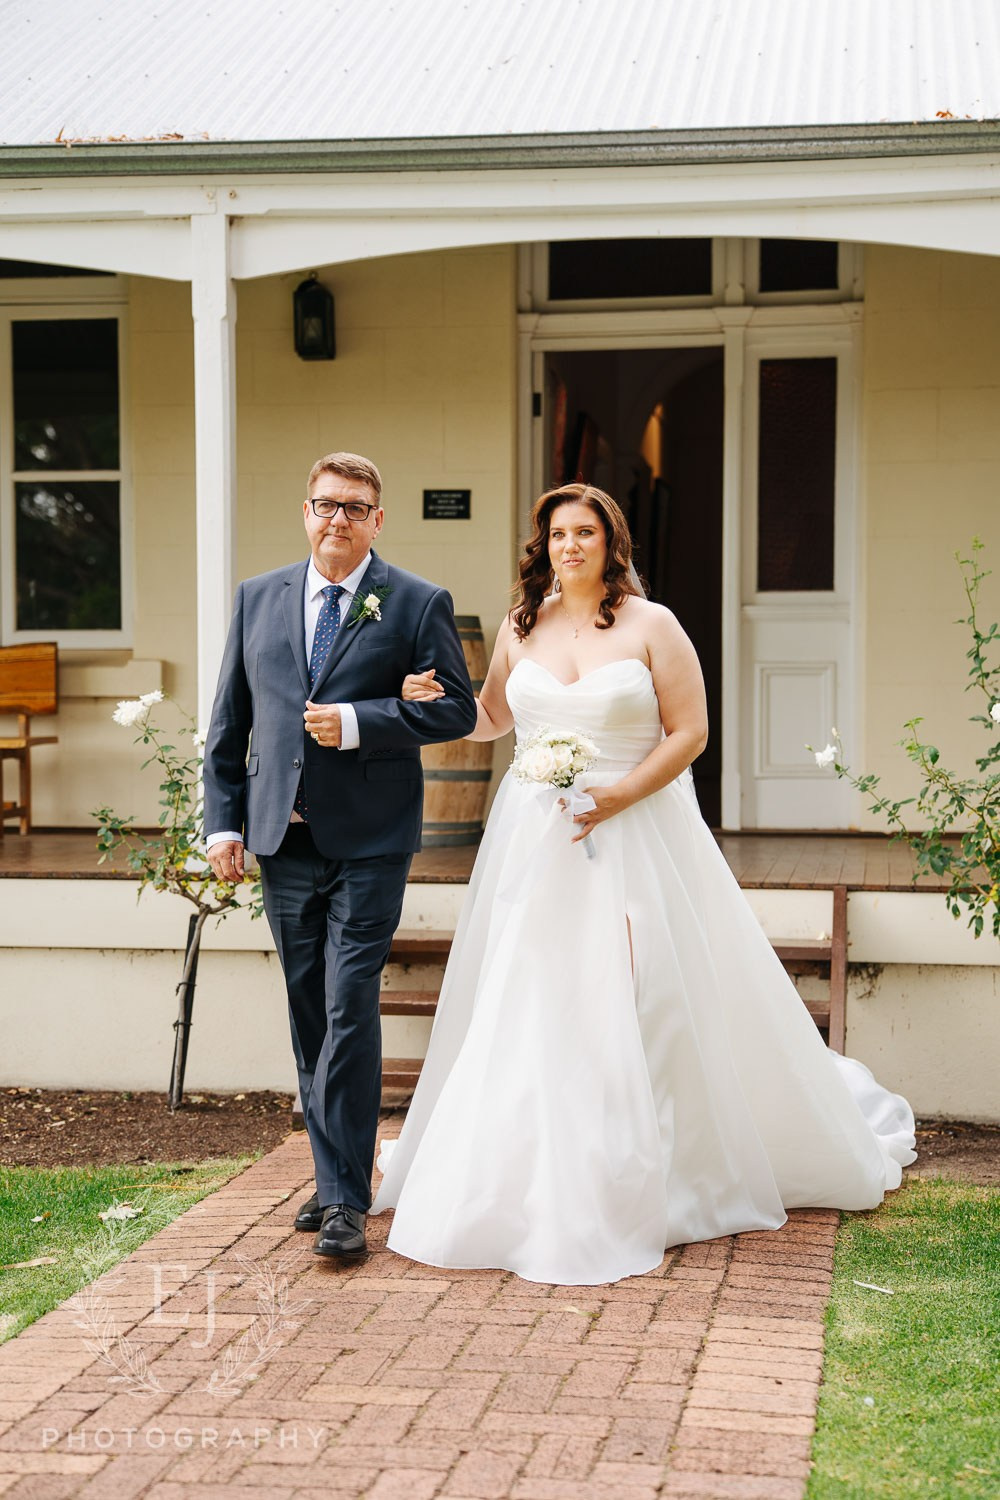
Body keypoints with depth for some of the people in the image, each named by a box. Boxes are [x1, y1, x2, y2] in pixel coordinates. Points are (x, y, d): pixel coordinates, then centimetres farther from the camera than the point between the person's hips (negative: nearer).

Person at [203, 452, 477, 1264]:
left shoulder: (419, 604, 0)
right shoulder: (257, 598, 11)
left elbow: (457, 708, -4)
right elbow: (230, 719, 13)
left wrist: (358, 723, -15)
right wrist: (223, 820, 6)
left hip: (368, 842, -4)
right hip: (282, 838, 4)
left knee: (349, 1013, -8)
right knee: (310, 1015, 11)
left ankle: (346, 1199, -2)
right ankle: (337, 1177, 24)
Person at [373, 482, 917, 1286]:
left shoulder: (651, 625, -3)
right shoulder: (521, 628, 9)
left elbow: (690, 731, -5)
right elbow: (493, 718, 22)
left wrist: (620, 794, -16)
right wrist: (435, 701, 2)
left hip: (633, 838, -3)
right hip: (534, 842, 4)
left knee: (631, 1010, -3)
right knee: (523, 1007, 4)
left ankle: (627, 1196, 10)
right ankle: (521, 1183, 17)